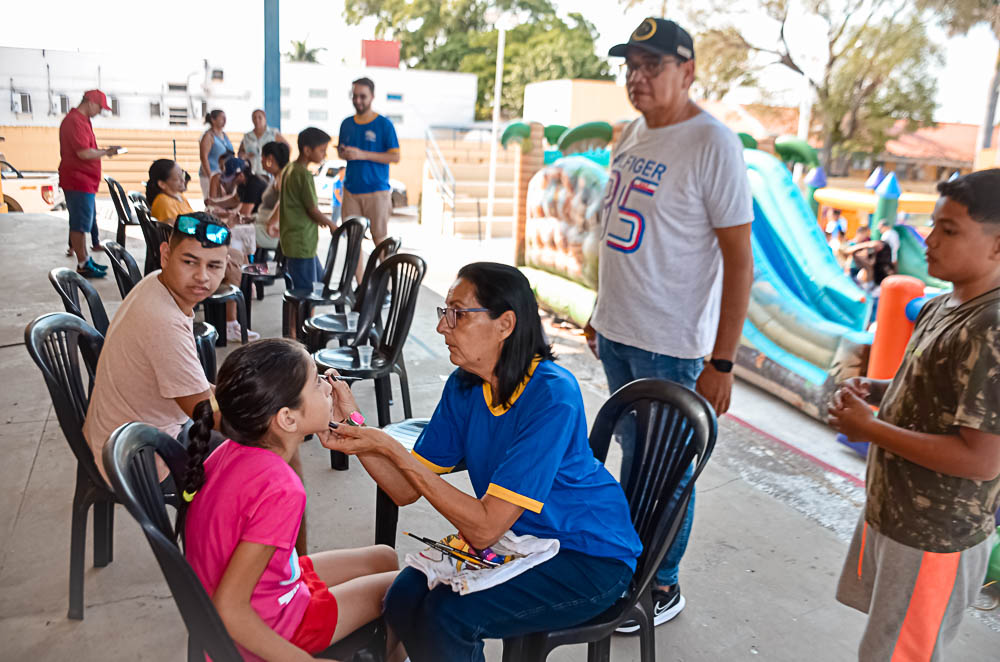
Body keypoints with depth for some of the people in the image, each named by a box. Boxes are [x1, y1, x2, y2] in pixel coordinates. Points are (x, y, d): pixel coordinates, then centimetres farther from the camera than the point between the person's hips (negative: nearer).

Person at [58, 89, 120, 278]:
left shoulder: (82, 120, 18)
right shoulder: (75, 121, -15)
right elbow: (84, 153, -22)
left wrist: (103, 151, 9)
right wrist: (106, 152, -10)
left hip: (85, 182, 11)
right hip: (79, 182, -11)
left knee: (85, 224, 16)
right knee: (80, 225, -5)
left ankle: (86, 260, 24)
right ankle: (83, 266, 0)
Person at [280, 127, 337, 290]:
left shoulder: (288, 169, 10)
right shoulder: (304, 174, -18)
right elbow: (313, 210, -17)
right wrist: (331, 225, 1)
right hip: (302, 244, -10)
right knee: (306, 291, -5)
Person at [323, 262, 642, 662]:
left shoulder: (552, 396, -27)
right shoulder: (464, 388, -3)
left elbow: (484, 528, -28)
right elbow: (406, 490, -2)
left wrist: (391, 448, -28)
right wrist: (355, 430, -19)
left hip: (590, 560, -6)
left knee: (447, 614, -21)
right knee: (405, 596, -10)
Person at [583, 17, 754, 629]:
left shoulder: (714, 144, -15)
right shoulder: (633, 134, 9)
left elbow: (740, 262, -16)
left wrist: (723, 362, -18)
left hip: (672, 346, -7)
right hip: (616, 332, 7)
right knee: (632, 454, 19)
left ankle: (664, 588, 27)